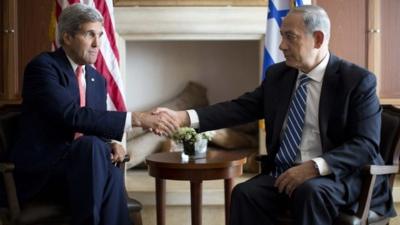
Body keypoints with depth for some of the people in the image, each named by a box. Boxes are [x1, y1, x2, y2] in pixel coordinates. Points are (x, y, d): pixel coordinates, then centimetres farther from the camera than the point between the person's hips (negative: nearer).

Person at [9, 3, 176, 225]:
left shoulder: (97, 79, 13)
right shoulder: (42, 66, -11)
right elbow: (73, 115, -26)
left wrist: (111, 145, -8)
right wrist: (136, 118, -30)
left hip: (77, 165, 5)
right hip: (39, 170, -5)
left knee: (111, 173, -30)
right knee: (92, 145, -34)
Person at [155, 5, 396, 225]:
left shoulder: (358, 80, -7)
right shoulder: (277, 74, 9)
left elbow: (366, 144, -13)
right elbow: (241, 107, 4)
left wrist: (315, 167, -28)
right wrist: (184, 117, -10)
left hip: (338, 175, -4)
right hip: (284, 172, 5)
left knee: (310, 191, -36)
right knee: (245, 193, -24)